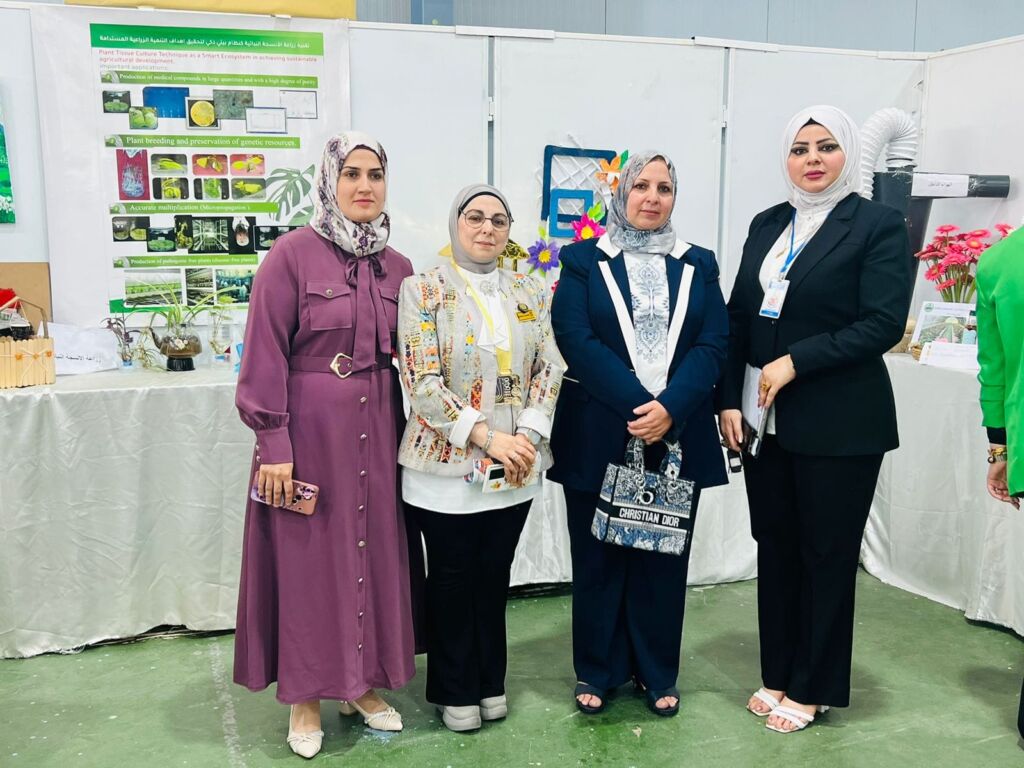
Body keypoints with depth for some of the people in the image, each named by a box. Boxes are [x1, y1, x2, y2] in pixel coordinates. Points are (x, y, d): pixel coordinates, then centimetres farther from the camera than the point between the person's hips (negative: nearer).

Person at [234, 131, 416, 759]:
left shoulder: (397, 267, 6)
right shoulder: (293, 254, -9)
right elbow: (266, 355, -11)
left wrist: (411, 435, 8)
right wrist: (274, 443, -14)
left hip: (376, 429, 5)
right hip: (309, 427, -5)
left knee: (373, 550, 12)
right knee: (308, 556, 6)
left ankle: (362, 682, 31)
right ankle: (306, 696, 25)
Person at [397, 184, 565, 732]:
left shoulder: (530, 293, 7)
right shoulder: (424, 290, -6)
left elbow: (550, 370, 5)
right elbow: (421, 381, -13)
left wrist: (528, 434, -11)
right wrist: (486, 437, -18)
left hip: (517, 466, 4)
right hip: (447, 463, -3)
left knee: (495, 575, 15)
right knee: (452, 578, 10)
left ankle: (490, 681, 32)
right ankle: (455, 690, 27)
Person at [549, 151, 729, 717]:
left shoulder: (698, 264, 10)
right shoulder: (583, 260, 3)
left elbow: (713, 344, 0)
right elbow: (575, 339, -9)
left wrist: (670, 407, -16)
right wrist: (636, 406, -17)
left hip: (678, 434, 2)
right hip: (598, 435, -2)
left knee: (664, 556, 10)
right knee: (599, 555, 7)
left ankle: (657, 672, 25)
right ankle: (597, 670, 22)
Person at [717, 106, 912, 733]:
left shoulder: (879, 224, -6)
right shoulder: (767, 224, 11)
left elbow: (883, 324, -14)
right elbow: (738, 318, 9)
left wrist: (795, 363, -18)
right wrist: (730, 400, 1)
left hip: (838, 424, -5)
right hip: (766, 419, 5)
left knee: (827, 555, 8)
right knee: (775, 548, 13)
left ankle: (813, 687, 24)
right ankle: (779, 673, 30)